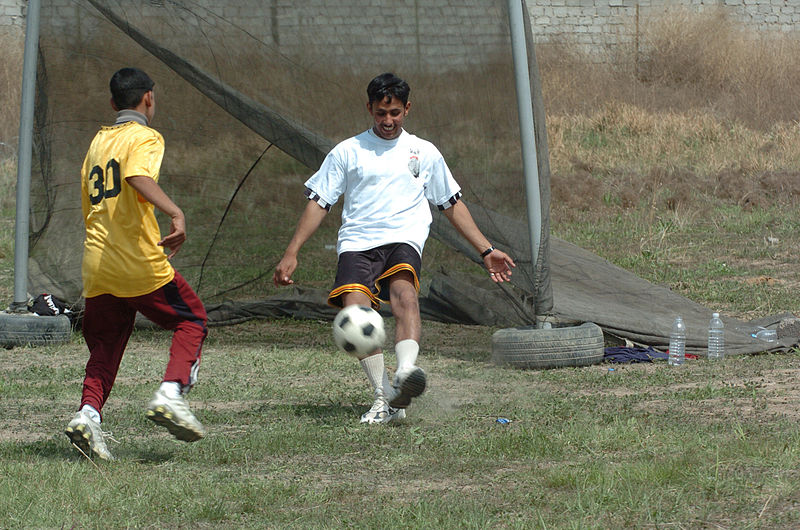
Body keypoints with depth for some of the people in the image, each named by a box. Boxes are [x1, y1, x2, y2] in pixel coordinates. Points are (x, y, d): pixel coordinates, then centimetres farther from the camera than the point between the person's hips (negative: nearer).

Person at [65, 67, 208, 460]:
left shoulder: (96, 143, 19)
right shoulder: (145, 137, -3)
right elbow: (139, 177, -26)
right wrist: (176, 214, -34)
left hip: (96, 265, 6)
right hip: (139, 263, -6)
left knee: (104, 345, 13)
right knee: (192, 321, 10)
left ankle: (88, 413, -10)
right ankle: (171, 394, -10)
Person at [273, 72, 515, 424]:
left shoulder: (425, 153, 19)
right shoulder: (347, 152, 16)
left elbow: (453, 205, 25)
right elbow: (318, 202, 14)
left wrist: (486, 251, 19)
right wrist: (291, 253, 4)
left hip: (403, 240, -1)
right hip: (357, 243, 1)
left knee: (403, 289, -34)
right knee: (354, 306, -28)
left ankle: (405, 372, -58)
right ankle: (383, 397, -25)